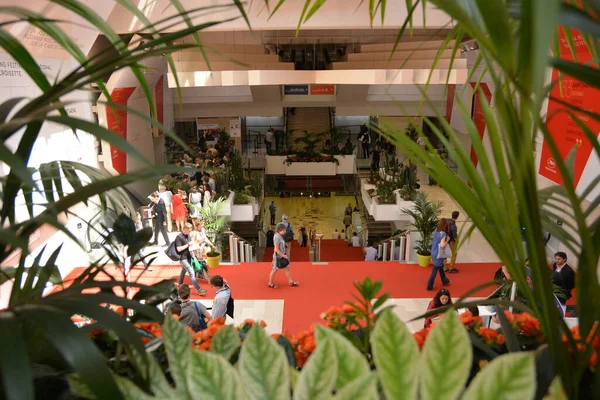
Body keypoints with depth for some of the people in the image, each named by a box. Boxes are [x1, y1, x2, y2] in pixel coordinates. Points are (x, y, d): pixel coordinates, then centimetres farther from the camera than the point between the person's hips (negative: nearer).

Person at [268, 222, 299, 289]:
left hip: (282, 256, 9)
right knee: (275, 270, 5)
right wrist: (283, 255, -19)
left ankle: (291, 282, 21)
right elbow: (276, 249, -25)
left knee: (287, 268, 12)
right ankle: (270, 284, 20)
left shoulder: (280, 236, 5)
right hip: (278, 257, -9)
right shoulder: (277, 237, -23)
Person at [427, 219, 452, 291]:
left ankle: (444, 281, 47)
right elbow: (442, 245, -30)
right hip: (438, 254, -8)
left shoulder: (436, 230, -3)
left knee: (441, 267, 28)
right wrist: (447, 240, -14)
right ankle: (429, 286, 17)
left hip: (434, 252, 8)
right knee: (435, 271, 7)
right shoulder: (443, 234, -26)